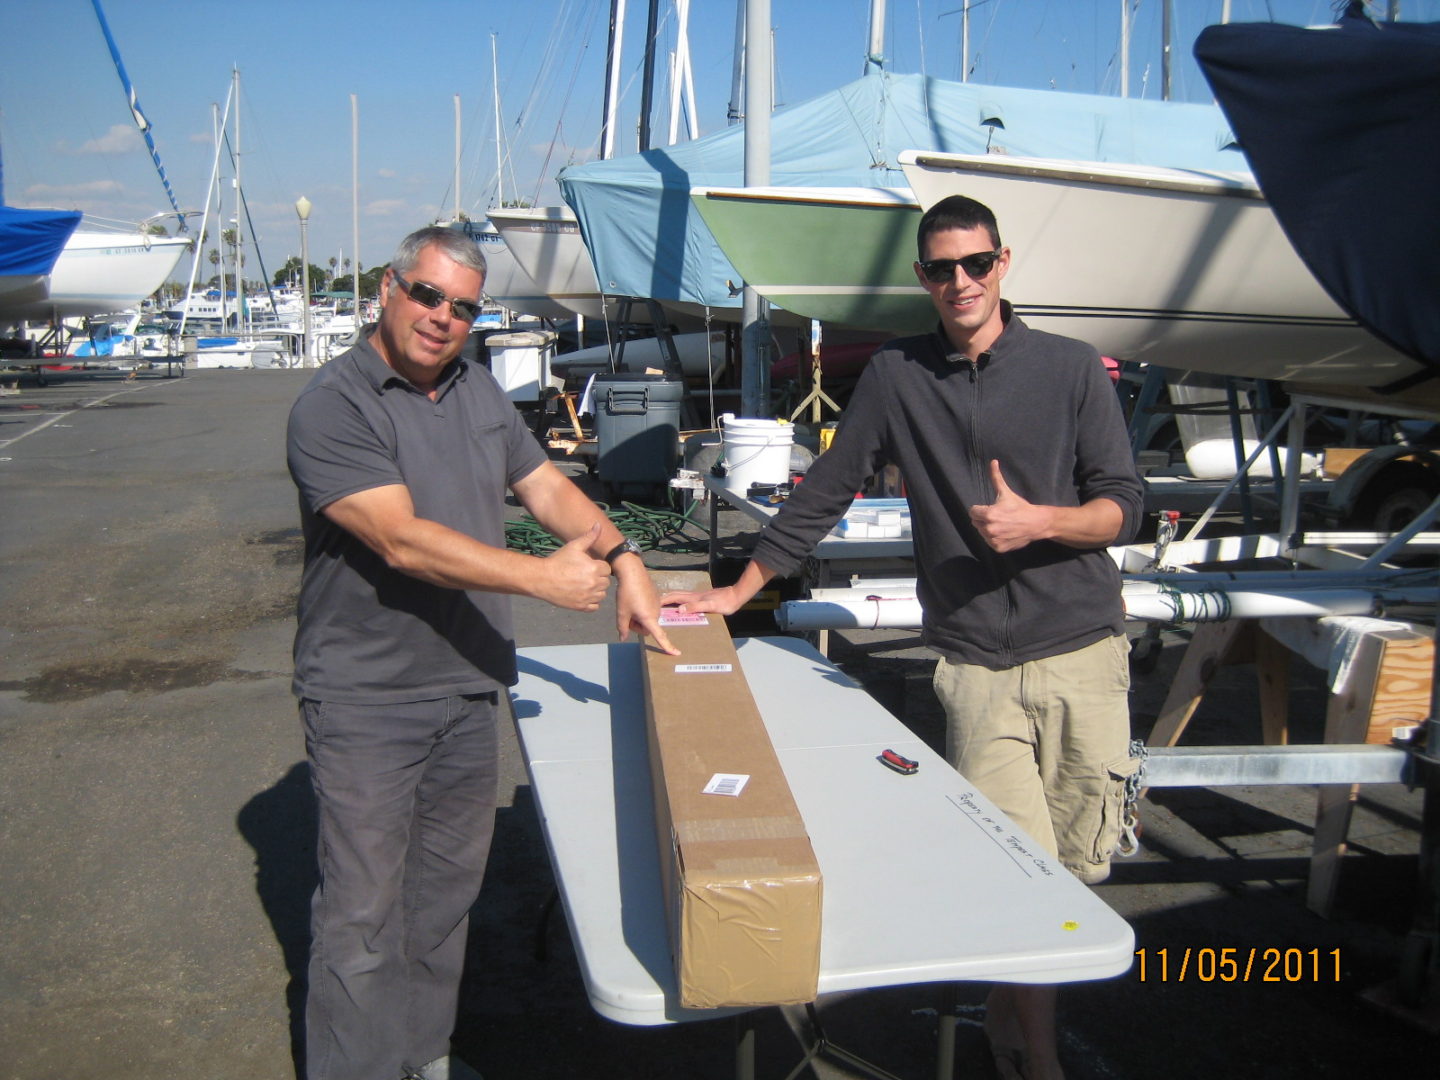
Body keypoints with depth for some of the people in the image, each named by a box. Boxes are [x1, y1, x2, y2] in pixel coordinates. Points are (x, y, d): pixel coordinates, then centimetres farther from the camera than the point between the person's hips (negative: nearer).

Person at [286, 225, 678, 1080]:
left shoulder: (479, 391, 10)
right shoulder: (334, 406, -14)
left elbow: (547, 486, 12)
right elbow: (401, 540, -24)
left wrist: (623, 557, -5)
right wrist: (541, 577, -26)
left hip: (467, 688, 7)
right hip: (367, 697, -7)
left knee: (448, 885, 18)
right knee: (364, 906, 1)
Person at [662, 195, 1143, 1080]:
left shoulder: (1072, 367, 3)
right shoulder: (897, 375, 6)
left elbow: (1123, 506, 2)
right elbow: (823, 494, 12)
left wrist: (1040, 522, -17)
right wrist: (738, 590, 14)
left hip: (1081, 651, 1)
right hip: (975, 663, 0)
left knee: (1077, 866, 6)